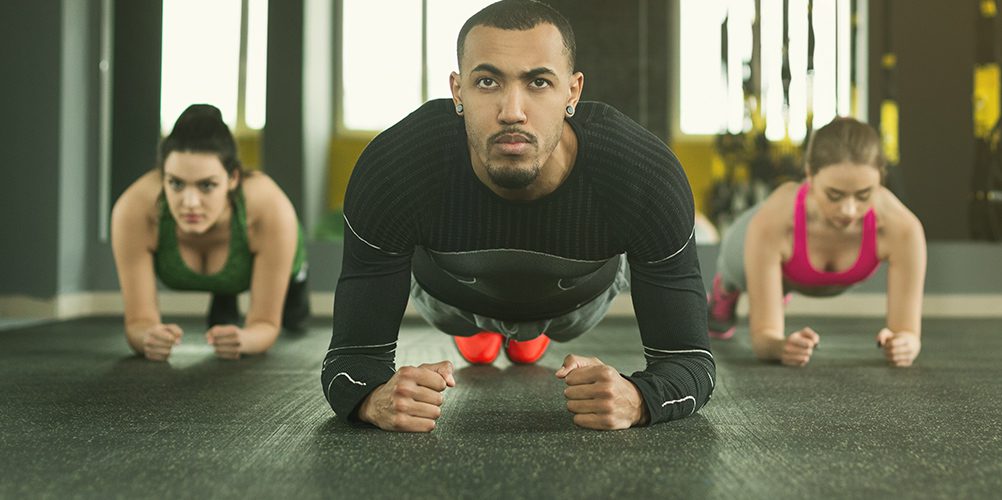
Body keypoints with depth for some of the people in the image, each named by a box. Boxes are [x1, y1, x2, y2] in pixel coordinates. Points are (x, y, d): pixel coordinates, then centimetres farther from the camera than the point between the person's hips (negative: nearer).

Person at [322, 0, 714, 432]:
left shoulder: (649, 179, -44)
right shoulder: (390, 173, -44)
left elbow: (686, 359, -36)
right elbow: (355, 352, -36)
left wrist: (634, 399, -62)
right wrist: (377, 399, -63)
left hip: (581, 294, 1)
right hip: (450, 286, 0)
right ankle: (472, 325, 52)